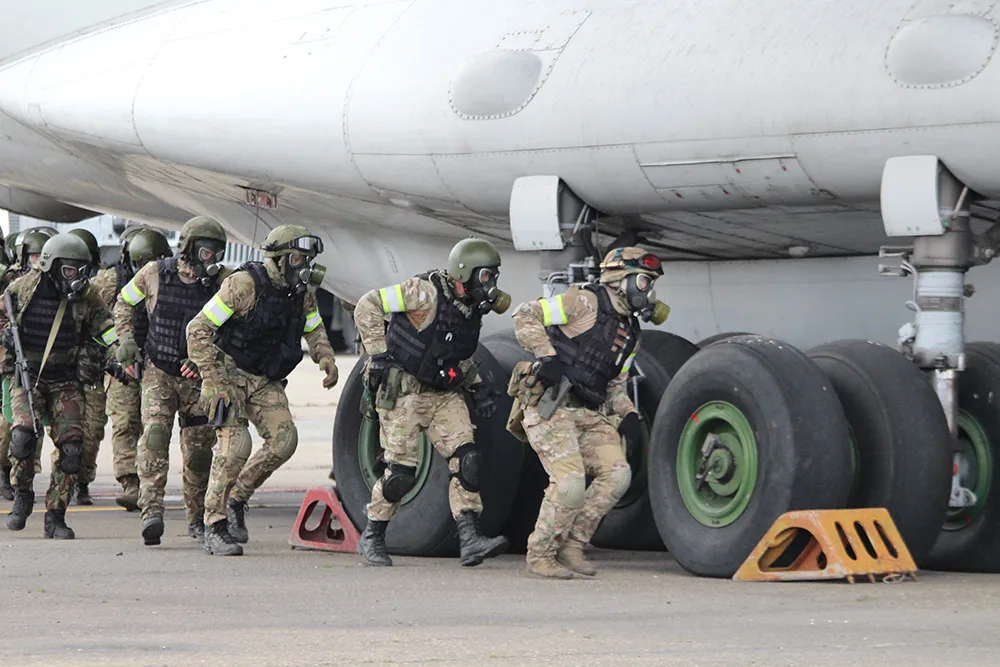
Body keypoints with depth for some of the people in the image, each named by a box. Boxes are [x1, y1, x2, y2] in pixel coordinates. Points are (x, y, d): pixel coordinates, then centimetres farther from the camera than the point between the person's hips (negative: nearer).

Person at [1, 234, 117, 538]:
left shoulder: (87, 296, -1)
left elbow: (108, 331, 10)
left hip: (66, 382, 2)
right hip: (26, 377, -2)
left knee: (71, 447, -10)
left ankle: (55, 516, 3)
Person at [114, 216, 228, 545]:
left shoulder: (221, 283, -4)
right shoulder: (155, 273, -4)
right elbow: (123, 302, 13)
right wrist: (126, 340, 2)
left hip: (197, 376, 1)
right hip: (158, 372, -1)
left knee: (199, 448, 5)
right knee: (154, 433, -19)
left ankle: (197, 518, 22)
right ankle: (151, 511, -27)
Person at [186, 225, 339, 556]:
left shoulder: (302, 292, -1)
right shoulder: (244, 285, -21)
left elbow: (314, 328, 20)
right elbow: (198, 330, -19)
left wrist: (326, 359, -1)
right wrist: (212, 382, -23)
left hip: (266, 380, 6)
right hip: (229, 371, -6)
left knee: (284, 438, -11)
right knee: (235, 444, -19)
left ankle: (236, 499, 9)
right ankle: (215, 527, -12)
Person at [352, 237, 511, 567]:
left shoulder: (472, 310, 9)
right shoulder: (427, 293, -16)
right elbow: (367, 307, -15)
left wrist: (478, 386, 10)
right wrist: (379, 355, -18)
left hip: (444, 394, 7)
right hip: (403, 390, -7)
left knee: (467, 460, -9)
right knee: (401, 472, -6)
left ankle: (470, 539, -14)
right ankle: (371, 537, 14)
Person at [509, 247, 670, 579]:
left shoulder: (630, 334, 20)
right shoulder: (585, 302, -7)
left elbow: (615, 385, 26)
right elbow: (525, 316, -12)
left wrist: (628, 415, 7)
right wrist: (546, 356, -22)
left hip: (589, 413, 8)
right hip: (550, 405, -8)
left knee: (617, 473, -9)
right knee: (570, 482, -19)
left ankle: (571, 545, 3)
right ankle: (540, 555, 0)